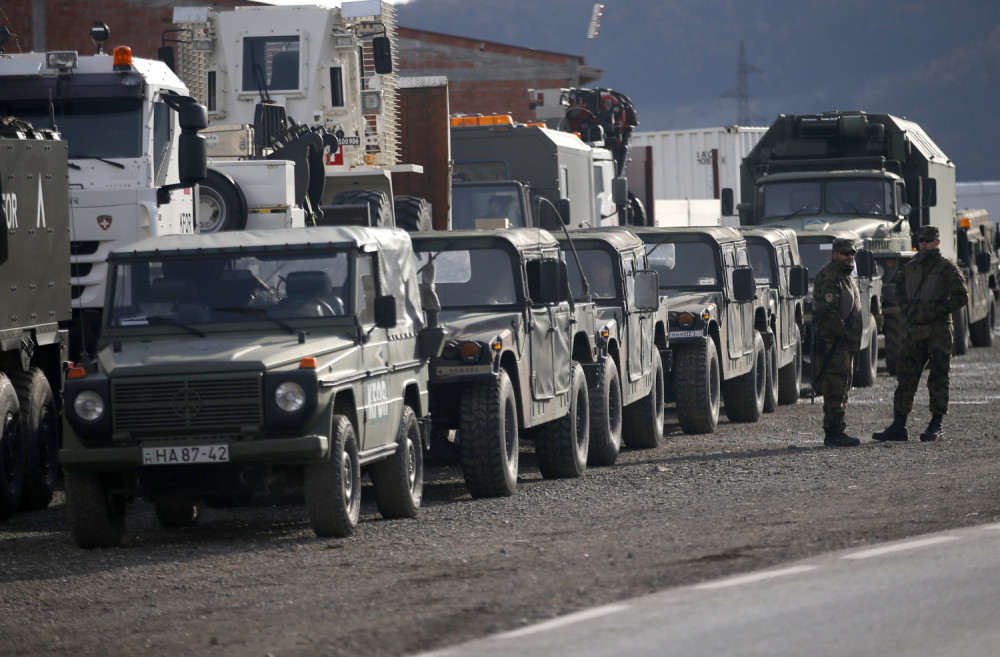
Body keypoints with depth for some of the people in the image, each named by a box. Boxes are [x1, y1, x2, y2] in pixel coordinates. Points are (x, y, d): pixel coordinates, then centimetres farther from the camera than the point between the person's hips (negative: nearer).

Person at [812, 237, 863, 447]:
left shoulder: (846, 277, 20)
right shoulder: (828, 277, -14)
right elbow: (827, 312, -22)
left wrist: (852, 339, 18)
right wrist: (845, 334, -18)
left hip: (845, 343, 11)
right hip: (832, 342, -11)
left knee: (842, 388, 12)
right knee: (835, 388, -12)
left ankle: (837, 432, 17)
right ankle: (834, 434, -13)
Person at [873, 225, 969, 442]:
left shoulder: (947, 268, -3)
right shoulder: (911, 267, 13)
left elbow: (961, 297, -9)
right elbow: (898, 282, 30)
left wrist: (937, 311, -14)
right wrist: (906, 309, 15)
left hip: (938, 329, -5)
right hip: (914, 330, 5)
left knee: (938, 378, -1)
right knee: (905, 377, 2)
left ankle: (936, 425, 5)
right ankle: (898, 426, 2)